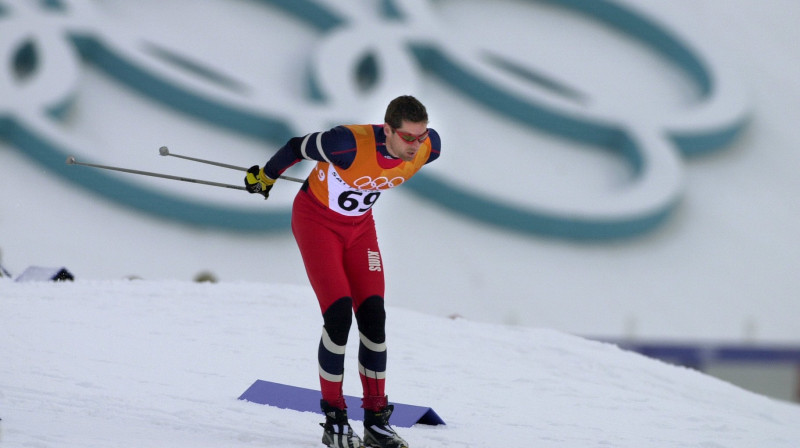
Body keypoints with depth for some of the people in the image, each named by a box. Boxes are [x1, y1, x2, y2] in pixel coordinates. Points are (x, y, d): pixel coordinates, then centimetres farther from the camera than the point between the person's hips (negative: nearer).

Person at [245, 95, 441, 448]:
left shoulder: (429, 149, -20)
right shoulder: (350, 144, -37)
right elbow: (299, 147, -18)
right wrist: (266, 177, 0)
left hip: (360, 224, 5)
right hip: (316, 219, -5)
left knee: (373, 316, -5)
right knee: (339, 314, -16)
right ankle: (334, 418, -3)